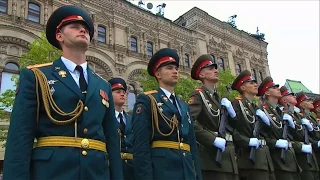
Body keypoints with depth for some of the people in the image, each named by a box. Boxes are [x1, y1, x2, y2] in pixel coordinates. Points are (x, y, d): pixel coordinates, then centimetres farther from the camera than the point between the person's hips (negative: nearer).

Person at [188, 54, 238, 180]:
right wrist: (213, 139, -22)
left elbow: (231, 127, 18)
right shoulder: (198, 95, -6)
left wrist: (231, 112, 0)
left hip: (228, 155, 8)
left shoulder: (219, 98, 18)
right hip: (212, 156, -8)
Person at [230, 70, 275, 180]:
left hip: (264, 156, 9)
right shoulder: (236, 103, -5)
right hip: (250, 157, -8)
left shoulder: (256, 107, 22)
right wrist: (248, 141, -22)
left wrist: (266, 120, 5)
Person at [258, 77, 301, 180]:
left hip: (290, 157, 8)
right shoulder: (263, 111, -10)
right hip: (279, 159, -8)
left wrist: (291, 124, 2)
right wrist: (276, 143, -25)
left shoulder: (280, 111, 18)